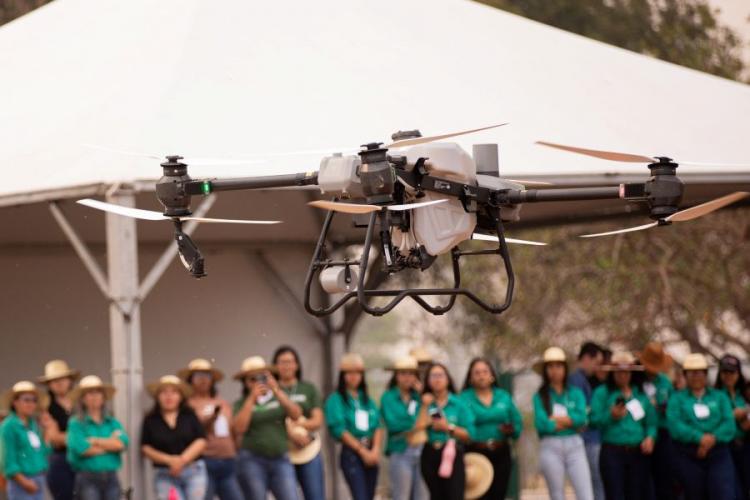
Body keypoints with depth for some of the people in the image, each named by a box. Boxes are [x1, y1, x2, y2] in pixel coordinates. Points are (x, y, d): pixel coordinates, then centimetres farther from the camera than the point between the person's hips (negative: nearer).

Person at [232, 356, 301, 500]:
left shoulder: (279, 397, 12)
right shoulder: (242, 404, 6)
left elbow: (297, 414, -5)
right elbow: (238, 429, -11)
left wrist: (277, 391, -12)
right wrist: (252, 399, -12)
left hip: (281, 460, 2)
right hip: (253, 461, -2)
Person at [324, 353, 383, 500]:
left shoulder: (367, 399, 12)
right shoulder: (336, 399, -4)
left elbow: (377, 426, 5)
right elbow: (340, 430, -11)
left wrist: (375, 450, -11)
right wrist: (362, 450, -13)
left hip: (371, 453, 6)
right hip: (351, 453, -6)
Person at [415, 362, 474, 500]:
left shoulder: (458, 404, 3)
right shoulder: (425, 403, 7)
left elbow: (469, 435, 0)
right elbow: (418, 428, -9)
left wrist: (448, 427, -10)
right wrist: (425, 406, -9)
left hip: (452, 457, -2)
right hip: (430, 456, 2)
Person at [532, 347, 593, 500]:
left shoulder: (576, 393, 8)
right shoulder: (540, 396, 4)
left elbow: (582, 418, -7)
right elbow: (541, 423, -10)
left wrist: (554, 419, -7)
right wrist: (570, 421, -3)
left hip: (575, 446, 1)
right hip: (550, 448, -1)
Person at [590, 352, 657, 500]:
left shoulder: (641, 393, 14)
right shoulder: (602, 393, 4)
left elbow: (652, 422, 10)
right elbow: (594, 420, -3)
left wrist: (650, 437, -8)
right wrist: (611, 416, -19)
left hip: (638, 453, 3)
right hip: (612, 453, -3)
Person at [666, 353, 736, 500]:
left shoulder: (720, 397, 15)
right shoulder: (677, 398, 9)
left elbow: (729, 425, 0)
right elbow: (674, 426, -8)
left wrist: (713, 439, -18)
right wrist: (700, 438, -20)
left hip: (719, 456, 0)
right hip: (688, 457, 0)